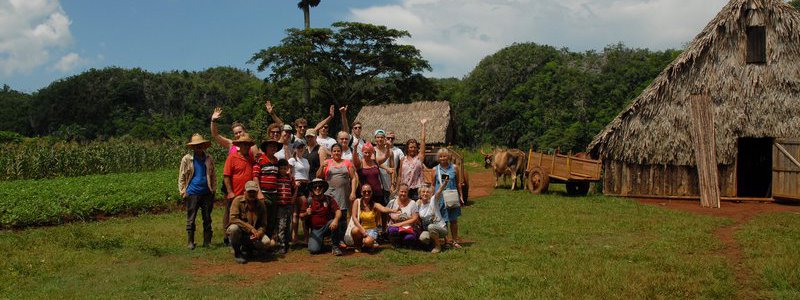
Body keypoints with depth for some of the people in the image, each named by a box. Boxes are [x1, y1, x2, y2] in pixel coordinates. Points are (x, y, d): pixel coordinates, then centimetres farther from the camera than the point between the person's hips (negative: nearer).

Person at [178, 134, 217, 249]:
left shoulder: (209, 158, 7)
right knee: (190, 220, 3)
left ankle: (207, 242, 16)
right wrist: (182, 191, -2)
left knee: (207, 219, 8)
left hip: (207, 193, 2)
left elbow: (213, 175, 13)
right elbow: (181, 177, 5)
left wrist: (214, 189, 6)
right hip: (192, 193, -2)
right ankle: (190, 243, 10)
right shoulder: (187, 159, 1)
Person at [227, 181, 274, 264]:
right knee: (234, 228, -37)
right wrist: (251, 228, -28)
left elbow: (263, 225, -1)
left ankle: (247, 247, 11)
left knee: (267, 243, -23)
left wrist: (258, 234, -25)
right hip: (239, 232, -3)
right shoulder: (238, 200, -11)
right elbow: (233, 218, -23)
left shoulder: (261, 205, -1)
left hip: (252, 235, 3)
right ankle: (237, 252, -9)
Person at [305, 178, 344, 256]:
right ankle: (320, 241, 16)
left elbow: (338, 211, -12)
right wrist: (306, 214, -19)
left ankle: (335, 247, -15)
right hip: (315, 230, 0)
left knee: (335, 223, -34)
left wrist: (336, 220, -34)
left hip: (327, 226, 0)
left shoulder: (328, 199, 0)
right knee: (313, 249, -22)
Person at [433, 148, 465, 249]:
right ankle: (445, 240, 14)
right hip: (440, 198, -1)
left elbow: (458, 183, 10)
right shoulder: (435, 170, 2)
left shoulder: (454, 168, 3)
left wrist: (461, 196, 9)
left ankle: (455, 241, 16)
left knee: (453, 220, 6)